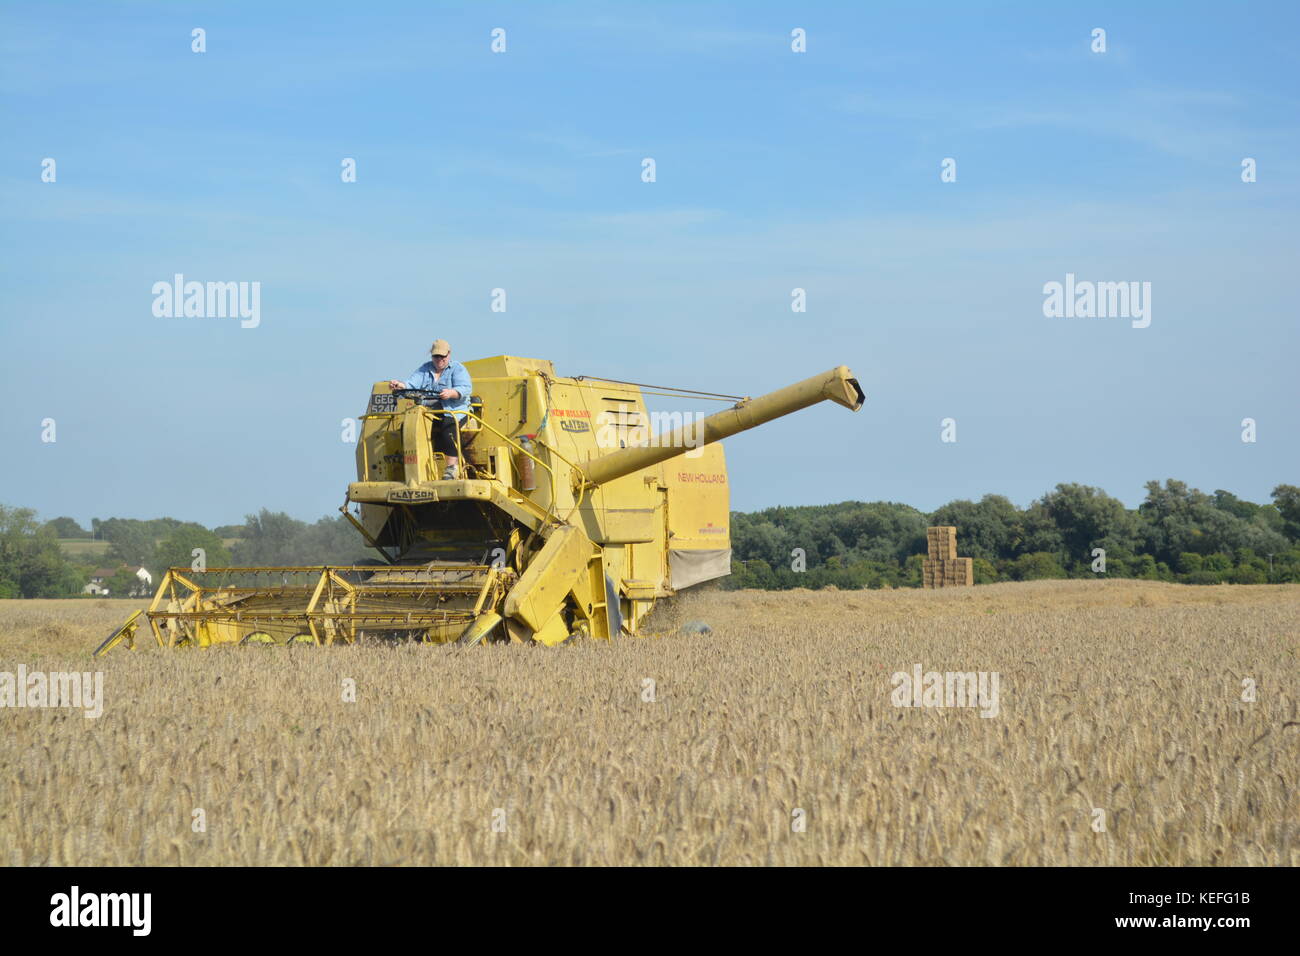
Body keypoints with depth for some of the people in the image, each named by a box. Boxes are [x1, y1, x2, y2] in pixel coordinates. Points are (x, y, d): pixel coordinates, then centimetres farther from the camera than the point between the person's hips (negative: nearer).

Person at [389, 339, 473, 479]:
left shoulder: (457, 369, 8)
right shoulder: (424, 370, 20)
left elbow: (465, 388, -9)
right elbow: (411, 385, 6)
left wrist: (451, 393, -30)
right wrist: (400, 385, -17)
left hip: (452, 411, -4)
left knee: (448, 427, -37)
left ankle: (451, 466, -35)